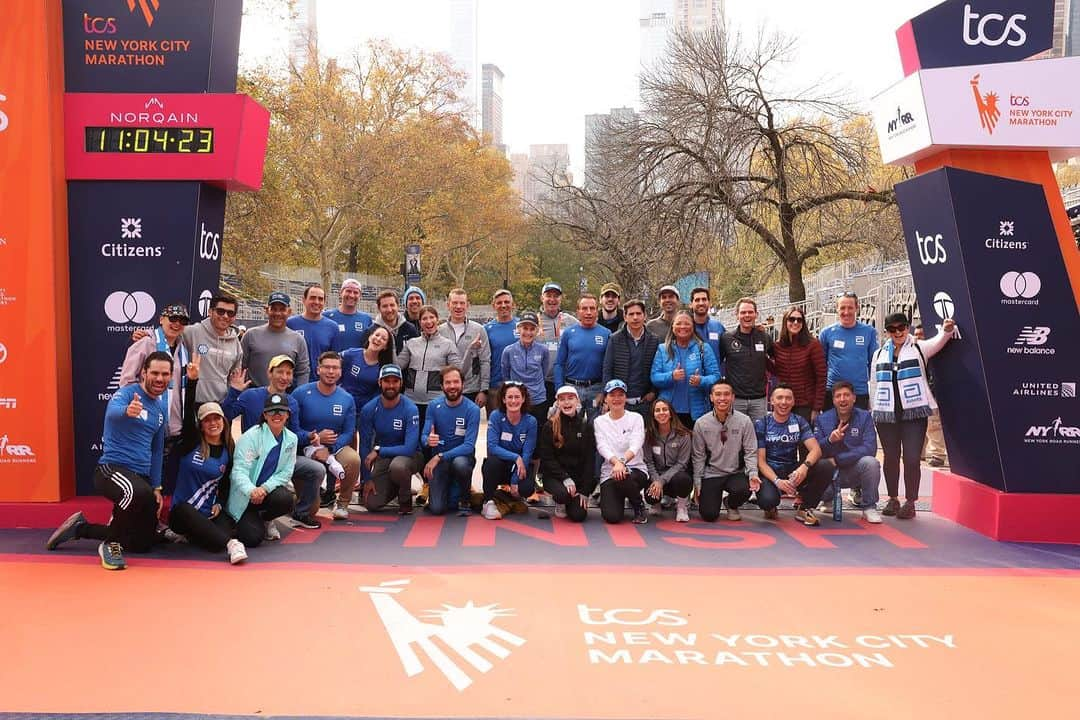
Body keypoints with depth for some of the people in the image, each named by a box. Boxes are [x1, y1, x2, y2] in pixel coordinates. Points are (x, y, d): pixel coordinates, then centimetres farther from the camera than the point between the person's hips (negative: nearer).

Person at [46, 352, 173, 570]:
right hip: (112, 468, -8)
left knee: (143, 544, 12)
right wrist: (127, 411, -59)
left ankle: (80, 528, 31)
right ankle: (111, 544, -14)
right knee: (138, 492, -43)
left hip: (142, 476, 8)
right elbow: (112, 411, -36)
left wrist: (156, 488, 14)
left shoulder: (162, 408, 12)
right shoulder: (127, 393, -11)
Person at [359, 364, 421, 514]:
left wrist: (378, 450, -24)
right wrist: (367, 479, -7)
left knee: (397, 466, -39)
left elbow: (410, 448, -26)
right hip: (382, 458, 3)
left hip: (407, 456, -3)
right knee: (371, 504, -11)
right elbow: (364, 446, -5)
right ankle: (394, 487, 24)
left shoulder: (410, 409, -21)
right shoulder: (369, 409, -11)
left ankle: (406, 498, -6)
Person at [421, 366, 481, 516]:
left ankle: (464, 501, -8)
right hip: (438, 460, 2)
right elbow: (424, 436, -8)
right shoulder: (434, 406, -4)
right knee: (437, 509, -14)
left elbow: (469, 446, -20)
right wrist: (428, 440, -34)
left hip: (463, 456, -2)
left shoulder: (472, 409, -15)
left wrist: (439, 457, -29)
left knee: (460, 463, -39)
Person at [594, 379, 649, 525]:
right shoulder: (599, 421, 8)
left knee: (623, 478, -38)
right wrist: (616, 461, -29)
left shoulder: (636, 418, 3)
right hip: (609, 473, 1)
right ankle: (616, 499, 19)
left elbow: (636, 444, -12)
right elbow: (602, 447, -8)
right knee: (611, 517, -19)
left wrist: (622, 461, -32)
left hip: (636, 469, -1)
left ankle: (639, 506, -4)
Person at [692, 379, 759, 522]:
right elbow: (699, 456, 4)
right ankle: (708, 498, 25)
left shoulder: (744, 421, -5)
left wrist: (753, 474, -18)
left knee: (744, 489, -33)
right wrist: (697, 483, 1)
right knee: (709, 515, -15)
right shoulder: (701, 423, -3)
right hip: (711, 474, 0)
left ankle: (732, 506, 5)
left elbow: (750, 452, -2)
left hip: (736, 473, 0)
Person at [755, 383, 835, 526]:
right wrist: (777, 481, -26)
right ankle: (770, 507, 6)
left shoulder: (799, 422, 5)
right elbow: (761, 461, -8)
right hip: (770, 473, -3)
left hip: (793, 472, 3)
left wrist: (805, 466, -30)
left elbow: (816, 449, -7)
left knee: (826, 467, -23)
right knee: (767, 500, -36)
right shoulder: (761, 425, -4)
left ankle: (805, 509, -3)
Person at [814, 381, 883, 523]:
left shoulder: (864, 417, -5)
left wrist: (836, 459, -20)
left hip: (855, 470, -1)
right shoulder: (822, 419, -1)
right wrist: (830, 440, -27)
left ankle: (869, 507, -10)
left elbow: (869, 449, -17)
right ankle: (830, 496, 12)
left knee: (870, 462, -33)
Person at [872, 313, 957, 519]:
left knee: (911, 458, -5)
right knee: (890, 457, 9)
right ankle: (893, 499, 22)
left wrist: (947, 330, -36)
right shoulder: (879, 354, 14)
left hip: (914, 412, -3)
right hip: (886, 414, 3)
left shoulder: (919, 348, 4)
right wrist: (874, 411, 13)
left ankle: (910, 502, 4)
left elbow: (937, 342, -15)